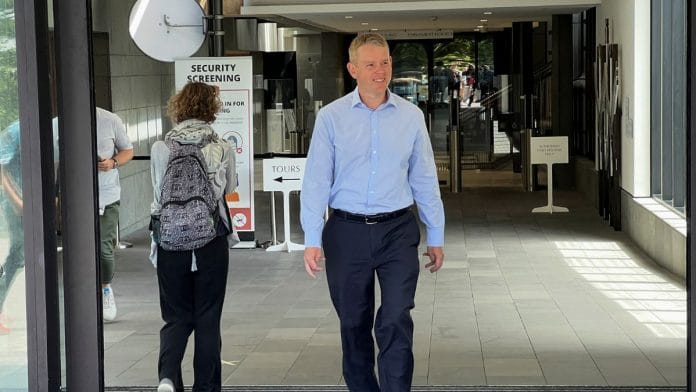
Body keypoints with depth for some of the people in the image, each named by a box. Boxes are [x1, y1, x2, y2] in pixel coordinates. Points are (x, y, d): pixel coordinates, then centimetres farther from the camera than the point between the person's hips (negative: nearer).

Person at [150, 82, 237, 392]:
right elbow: (229, 190, 7)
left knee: (177, 318, 11)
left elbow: (158, 199, -1)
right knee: (207, 320, 10)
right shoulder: (223, 149, -5)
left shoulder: (161, 148, -5)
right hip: (211, 242, -1)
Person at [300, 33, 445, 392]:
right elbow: (316, 181, -4)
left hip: (398, 231, 0)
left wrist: (436, 236, 11)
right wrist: (312, 240, -10)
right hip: (347, 232, 0)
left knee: (396, 323, -9)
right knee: (353, 325, 12)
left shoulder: (411, 116, 4)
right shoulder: (331, 117, -2)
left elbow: (425, 180, 9)